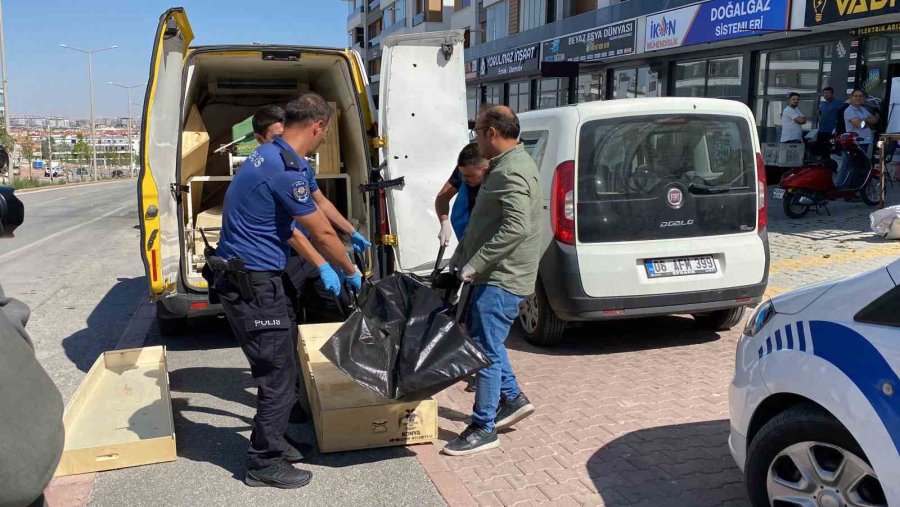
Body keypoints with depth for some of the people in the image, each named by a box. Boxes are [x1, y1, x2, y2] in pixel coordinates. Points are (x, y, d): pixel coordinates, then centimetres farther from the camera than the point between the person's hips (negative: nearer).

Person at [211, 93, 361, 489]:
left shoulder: (274, 156, 11)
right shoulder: (286, 170, -22)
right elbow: (321, 235, -14)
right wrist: (351, 271, 3)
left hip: (248, 279, 10)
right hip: (253, 285, -10)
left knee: (277, 368, 20)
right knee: (278, 376, 1)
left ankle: (270, 443, 36)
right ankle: (264, 463, 16)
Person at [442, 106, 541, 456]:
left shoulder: (512, 171, -19)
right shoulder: (506, 166, 15)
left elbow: (516, 228, -31)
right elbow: (484, 223, 22)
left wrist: (475, 264, -26)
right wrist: (461, 258, 19)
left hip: (502, 278, -11)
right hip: (493, 274, 11)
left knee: (485, 348, -4)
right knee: (482, 337, 21)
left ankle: (483, 429, 6)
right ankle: (512, 398, 32)